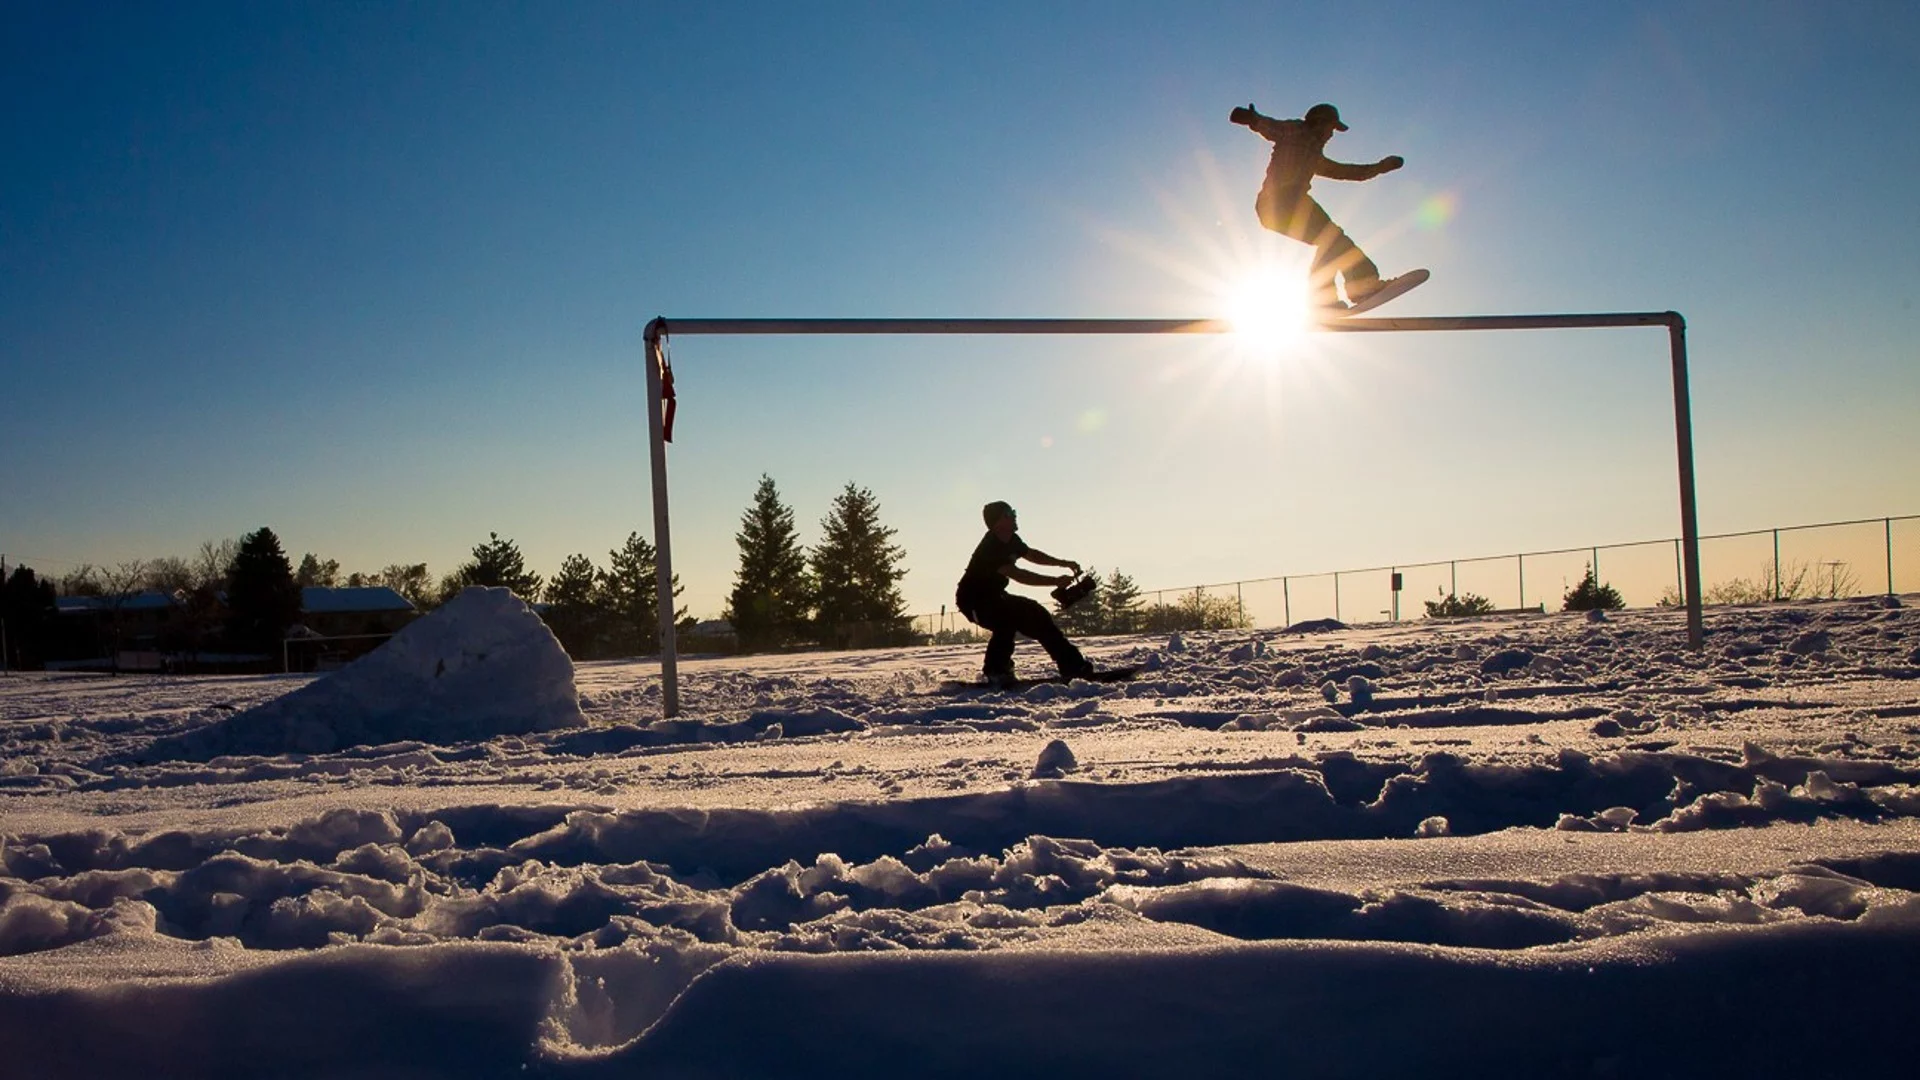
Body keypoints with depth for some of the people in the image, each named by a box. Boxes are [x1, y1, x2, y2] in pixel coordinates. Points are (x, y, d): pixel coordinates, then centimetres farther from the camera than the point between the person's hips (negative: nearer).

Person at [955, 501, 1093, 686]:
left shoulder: (1010, 540, -2)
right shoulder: (990, 548, -30)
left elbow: (1031, 554, 18)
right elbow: (1017, 574, -39)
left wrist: (1062, 563, 7)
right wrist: (1056, 581, -41)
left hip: (994, 596, 9)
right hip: (973, 602, -9)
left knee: (1036, 615, 2)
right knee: (1008, 619, -33)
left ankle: (1072, 665, 8)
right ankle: (996, 671, -16)